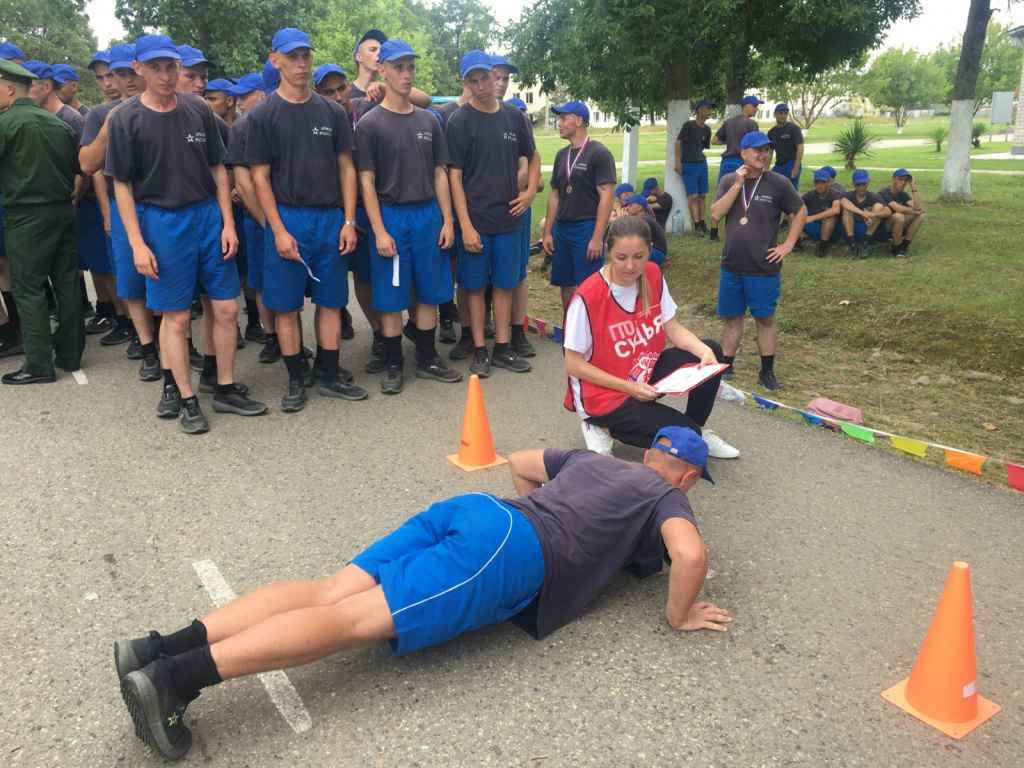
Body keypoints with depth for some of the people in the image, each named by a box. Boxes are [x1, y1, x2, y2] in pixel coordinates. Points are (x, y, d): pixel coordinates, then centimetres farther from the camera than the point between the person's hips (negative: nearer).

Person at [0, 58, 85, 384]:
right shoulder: (60, 123, 9)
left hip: (28, 216, -6)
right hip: (64, 212, 6)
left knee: (28, 289, 0)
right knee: (67, 284, 9)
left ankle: (39, 365, 0)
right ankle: (70, 355, 16)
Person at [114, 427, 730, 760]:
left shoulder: (591, 459, 33)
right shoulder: (668, 496, 14)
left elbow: (518, 462, 42)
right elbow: (692, 554, -6)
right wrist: (679, 616, 10)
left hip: (470, 507, 7)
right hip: (511, 555, -7)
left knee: (335, 591, -6)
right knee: (358, 618, -17)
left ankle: (163, 648, -16)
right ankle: (177, 674, -27)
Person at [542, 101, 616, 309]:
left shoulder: (599, 153, -7)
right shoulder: (562, 155, 13)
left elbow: (607, 196, -13)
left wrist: (597, 238, -19)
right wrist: (547, 232, 12)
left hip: (586, 229, -7)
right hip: (561, 228, 7)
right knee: (566, 286, 11)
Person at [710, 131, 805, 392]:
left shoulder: (778, 183, -5)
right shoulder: (728, 181, 2)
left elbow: (801, 211, 4)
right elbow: (716, 214, -10)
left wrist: (788, 245, -3)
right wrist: (738, 185, -16)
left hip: (763, 268, -2)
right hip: (731, 266, 3)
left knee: (765, 319, 5)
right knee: (731, 317, 11)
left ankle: (767, 372, 17)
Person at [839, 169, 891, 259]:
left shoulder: (875, 197, 2)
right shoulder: (849, 196, -1)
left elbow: (888, 212, -17)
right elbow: (843, 202, -29)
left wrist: (873, 214, -39)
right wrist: (863, 213, -42)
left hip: (872, 232, 1)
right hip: (851, 232, -1)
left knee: (878, 206, -18)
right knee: (847, 208, -21)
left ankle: (864, 244, -24)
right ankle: (852, 244, -28)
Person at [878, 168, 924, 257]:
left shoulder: (904, 195, 4)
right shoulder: (884, 193, -19)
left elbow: (919, 208, -12)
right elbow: (899, 208, -33)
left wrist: (914, 187, -13)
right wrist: (915, 212, -16)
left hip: (894, 228, 8)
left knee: (920, 215, -8)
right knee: (898, 216, -35)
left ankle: (904, 247, -7)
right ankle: (896, 250, -18)